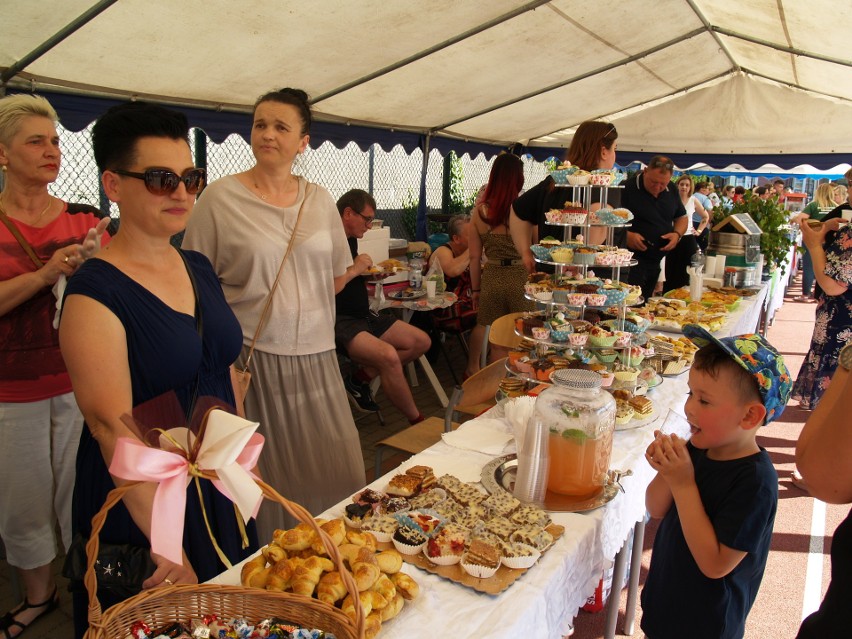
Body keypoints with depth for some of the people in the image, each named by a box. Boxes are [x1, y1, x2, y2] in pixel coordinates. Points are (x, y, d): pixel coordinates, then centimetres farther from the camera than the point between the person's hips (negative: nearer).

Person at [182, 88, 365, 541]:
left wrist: (305, 314, 9)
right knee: (264, 476, 5)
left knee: (335, 473, 9)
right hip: (250, 357, -3)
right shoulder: (221, 197, -3)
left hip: (315, 356, 4)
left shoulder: (319, 199, 8)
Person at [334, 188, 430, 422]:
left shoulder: (351, 240, 14)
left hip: (363, 315, 10)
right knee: (388, 356, -31)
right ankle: (417, 421, -13)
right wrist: (353, 270, -20)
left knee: (422, 342, 3)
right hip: (338, 321, -10)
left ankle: (360, 379, 3)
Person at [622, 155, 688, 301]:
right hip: (632, 260, -6)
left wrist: (677, 234, 0)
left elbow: (682, 217, 21)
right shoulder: (627, 189, -12)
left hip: (658, 261, 7)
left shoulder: (672, 190, 10)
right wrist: (626, 234, -26)